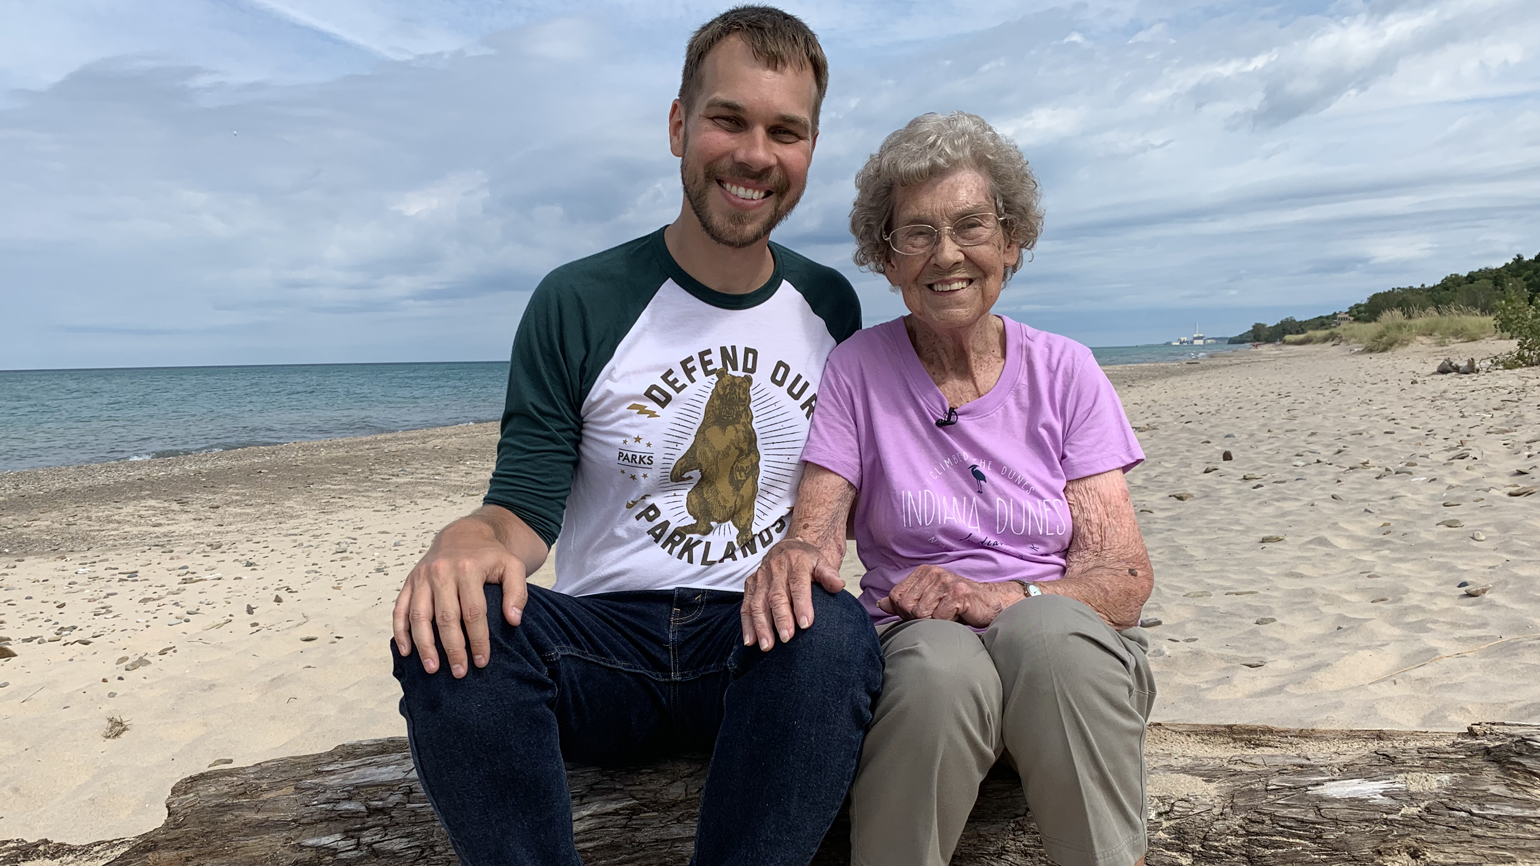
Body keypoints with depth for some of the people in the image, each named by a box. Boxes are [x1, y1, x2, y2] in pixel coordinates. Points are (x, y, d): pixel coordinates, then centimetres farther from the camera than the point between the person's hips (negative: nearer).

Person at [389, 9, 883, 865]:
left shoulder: (832, 307, 10)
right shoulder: (577, 303, 0)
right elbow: (524, 512, -3)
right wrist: (470, 539, -28)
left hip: (762, 639, 1)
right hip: (606, 639, 0)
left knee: (836, 631, -34)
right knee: (450, 625, -30)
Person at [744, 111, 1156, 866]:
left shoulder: (1064, 372, 3)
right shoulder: (859, 370, 2)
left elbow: (1125, 578, -3)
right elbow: (814, 531, -5)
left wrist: (1009, 597, -23)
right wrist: (791, 559, -30)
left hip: (1069, 650, 1)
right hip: (917, 644, 0)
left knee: (1045, 629, -33)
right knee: (941, 667, -34)